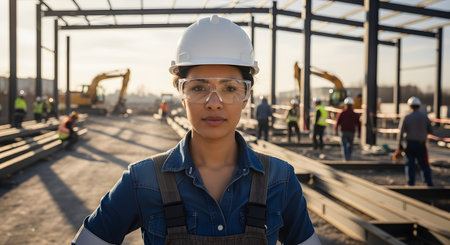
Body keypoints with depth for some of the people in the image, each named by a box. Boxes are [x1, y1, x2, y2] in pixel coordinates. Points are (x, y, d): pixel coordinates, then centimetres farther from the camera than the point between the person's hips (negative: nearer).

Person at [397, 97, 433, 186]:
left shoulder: (406, 118, -5)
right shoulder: (425, 117, 0)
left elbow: (401, 132, -8)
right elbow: (430, 131, 7)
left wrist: (399, 144, -1)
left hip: (410, 144, -1)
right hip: (421, 145, 1)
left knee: (410, 164, 6)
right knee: (424, 165, 9)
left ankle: (411, 183, 5)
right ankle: (429, 183, 7)